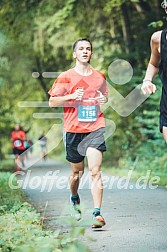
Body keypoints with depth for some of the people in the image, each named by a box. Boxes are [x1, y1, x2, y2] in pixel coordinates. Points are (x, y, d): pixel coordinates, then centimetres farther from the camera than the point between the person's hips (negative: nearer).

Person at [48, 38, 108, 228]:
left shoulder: (99, 77, 10)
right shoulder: (66, 77, 1)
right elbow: (52, 102, 1)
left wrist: (104, 99, 1)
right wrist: (71, 96, -15)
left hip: (95, 128, 1)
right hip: (73, 129, 0)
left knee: (95, 171, -14)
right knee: (77, 171, 13)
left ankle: (97, 213, -16)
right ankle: (74, 199, 43)